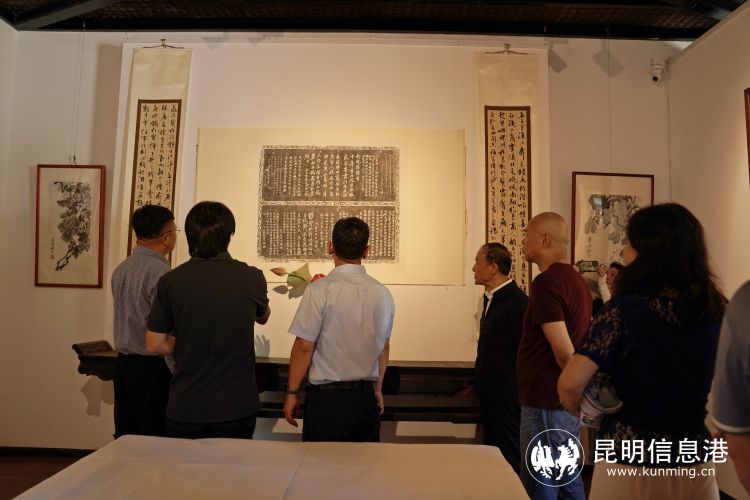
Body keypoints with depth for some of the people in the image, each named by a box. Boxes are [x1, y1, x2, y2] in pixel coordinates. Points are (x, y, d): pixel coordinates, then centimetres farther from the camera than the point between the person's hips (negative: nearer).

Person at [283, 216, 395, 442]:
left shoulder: (320, 290, -14)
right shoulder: (382, 293, 0)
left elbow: (304, 346, -12)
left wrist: (292, 393, 0)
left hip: (327, 397, -4)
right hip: (367, 397, 5)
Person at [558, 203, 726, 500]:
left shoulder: (624, 310, -20)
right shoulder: (716, 311, -6)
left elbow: (570, 384, -27)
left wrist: (583, 413, -7)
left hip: (628, 468, -4)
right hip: (694, 467, 4)